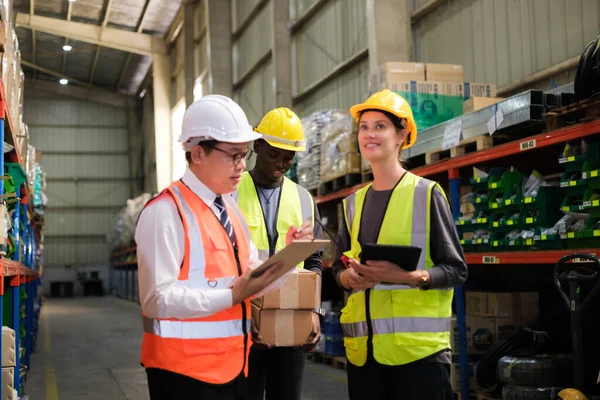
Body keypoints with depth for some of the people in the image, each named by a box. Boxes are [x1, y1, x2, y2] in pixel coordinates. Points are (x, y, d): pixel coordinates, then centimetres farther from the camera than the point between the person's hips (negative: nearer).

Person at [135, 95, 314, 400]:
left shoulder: (232, 211, 12)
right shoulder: (165, 212, -14)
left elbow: (251, 281, 14)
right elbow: (157, 300, -20)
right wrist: (232, 296, -24)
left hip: (233, 365, 8)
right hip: (184, 372, -8)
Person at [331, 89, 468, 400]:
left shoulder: (426, 193, -2)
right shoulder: (354, 203, 14)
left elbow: (456, 269, -3)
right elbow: (339, 267, 17)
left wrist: (407, 276, -20)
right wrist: (349, 277, -6)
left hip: (418, 344, -5)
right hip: (363, 347, 5)